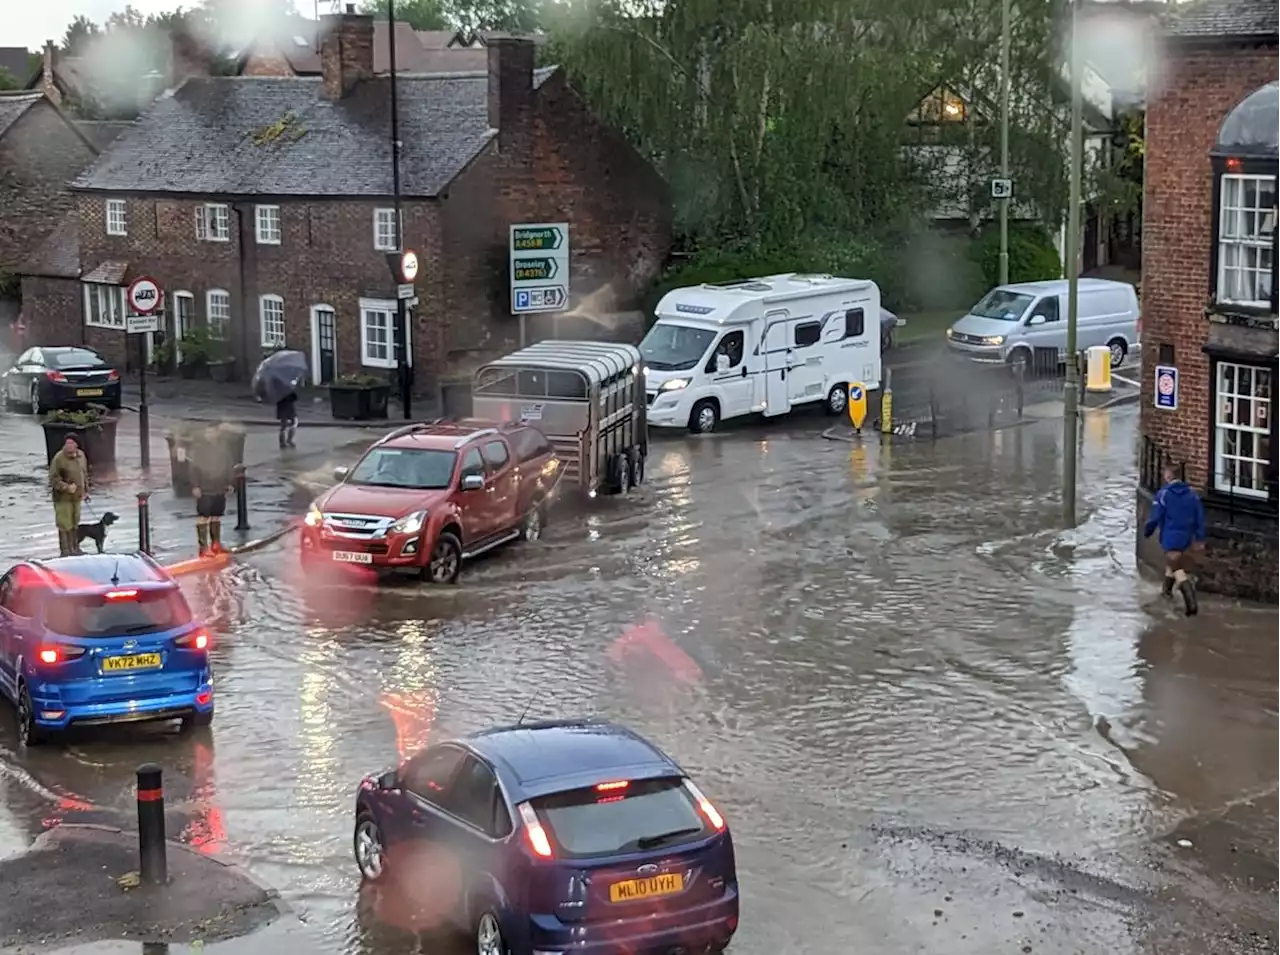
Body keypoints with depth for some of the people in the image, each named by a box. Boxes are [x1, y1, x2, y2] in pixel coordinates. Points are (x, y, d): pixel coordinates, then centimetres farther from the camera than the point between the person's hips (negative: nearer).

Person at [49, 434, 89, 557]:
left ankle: (75, 548, 29)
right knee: (64, 525, -3)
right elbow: (53, 478, -15)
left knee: (75, 523, 17)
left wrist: (86, 490, 17)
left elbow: (84, 474, 17)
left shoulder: (81, 455, 5)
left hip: (77, 496, 6)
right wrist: (66, 487, -23)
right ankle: (65, 551, 5)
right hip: (63, 497, -6)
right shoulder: (59, 458, -16)